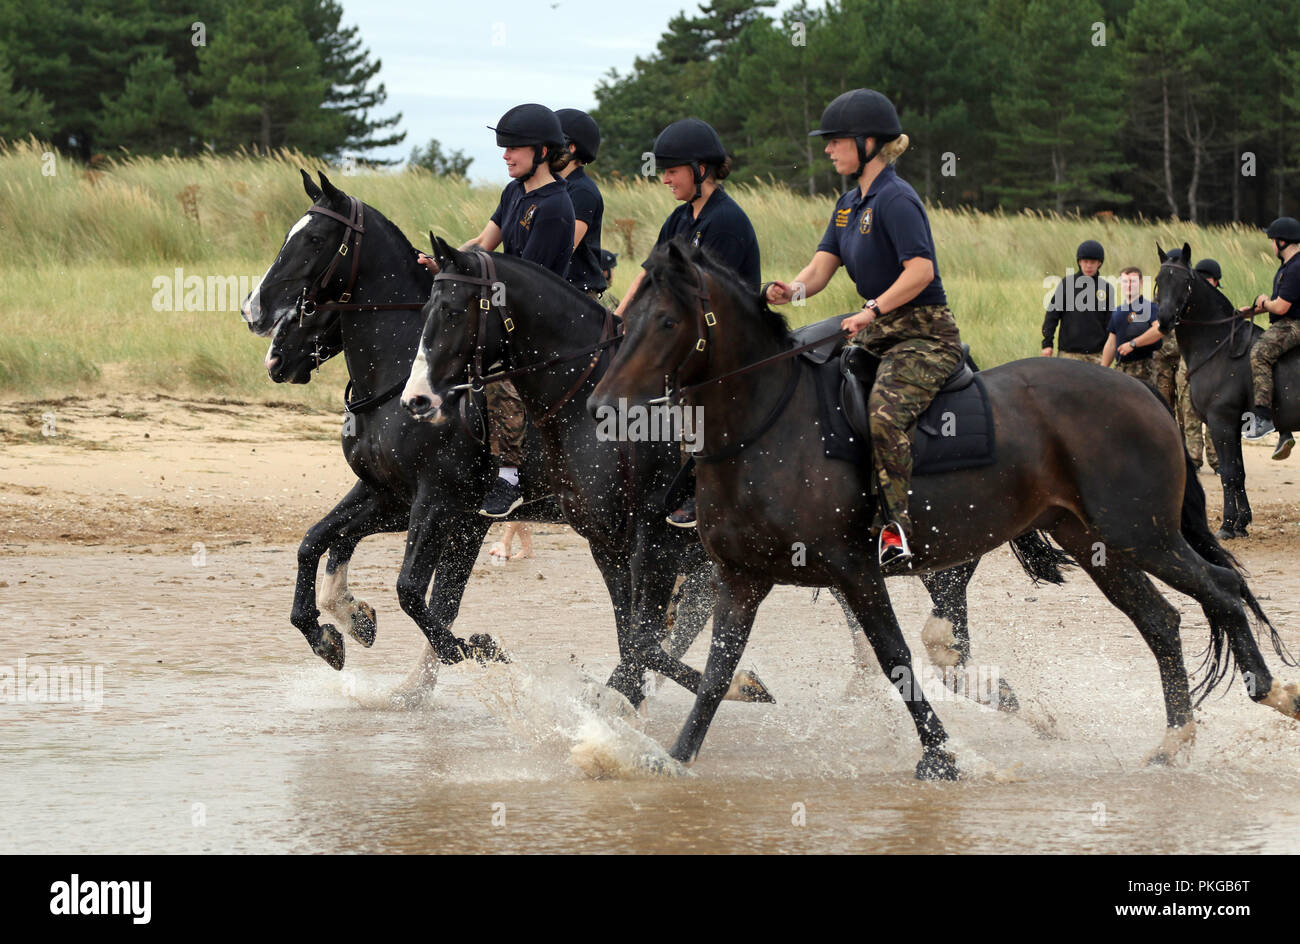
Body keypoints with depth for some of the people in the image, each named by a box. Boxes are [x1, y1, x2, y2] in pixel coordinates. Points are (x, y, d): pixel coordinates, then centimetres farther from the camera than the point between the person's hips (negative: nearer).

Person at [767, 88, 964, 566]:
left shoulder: (895, 199, -16)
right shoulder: (850, 204, 14)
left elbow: (921, 270, -25)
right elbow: (821, 266, 8)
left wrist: (873, 310, -32)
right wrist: (791, 289, -14)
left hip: (924, 336, -10)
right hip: (878, 333, 10)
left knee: (884, 411, -32)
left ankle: (895, 525, -28)